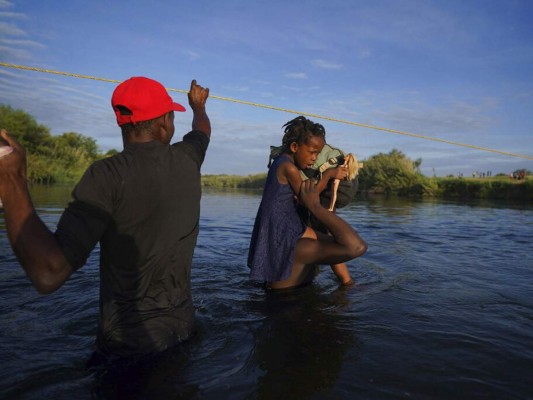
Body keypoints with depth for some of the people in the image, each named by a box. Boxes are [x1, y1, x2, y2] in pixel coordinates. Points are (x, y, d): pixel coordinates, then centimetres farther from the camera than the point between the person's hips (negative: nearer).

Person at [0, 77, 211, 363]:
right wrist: (198, 106, 41)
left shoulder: (108, 176, -21)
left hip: (126, 347, -4)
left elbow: (49, 274, -28)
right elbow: (203, 131, 20)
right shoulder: (186, 160, -5)